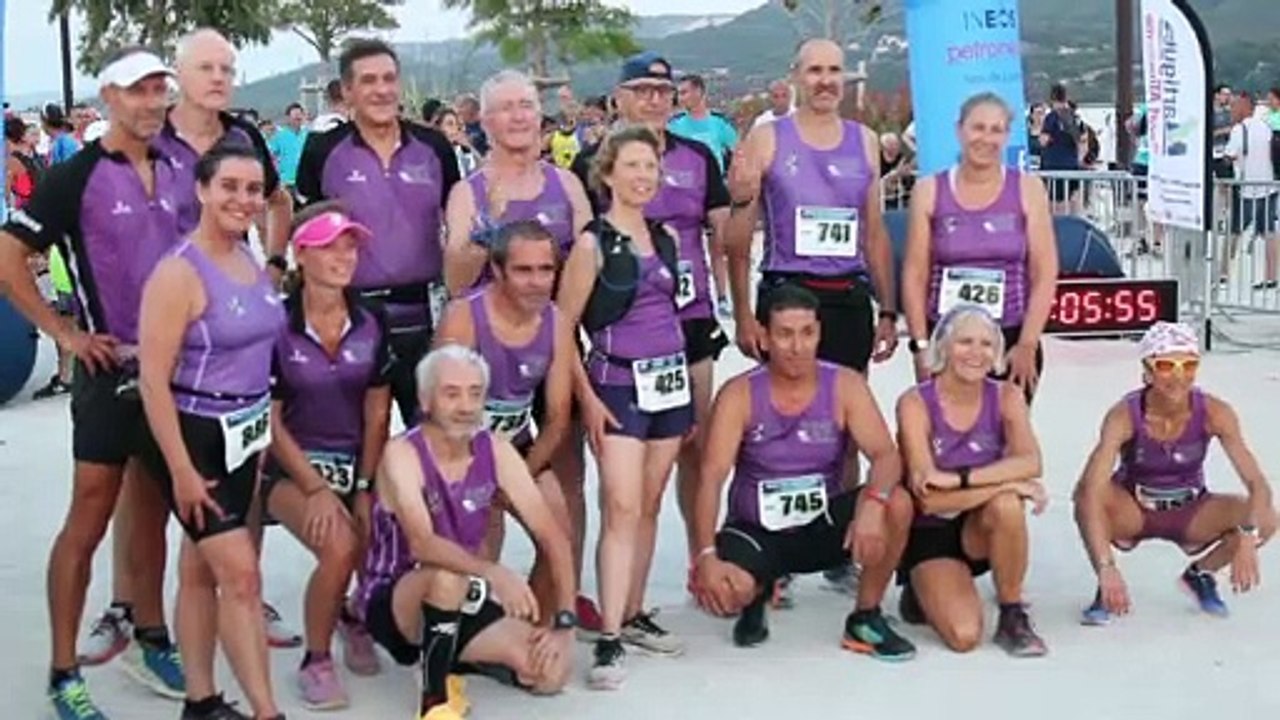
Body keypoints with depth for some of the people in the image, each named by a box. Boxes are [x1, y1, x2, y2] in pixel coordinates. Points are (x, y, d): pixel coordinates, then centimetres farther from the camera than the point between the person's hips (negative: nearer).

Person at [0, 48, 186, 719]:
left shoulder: (174, 173, 7)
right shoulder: (76, 176, -10)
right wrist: (64, 333, -12)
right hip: (111, 369, -5)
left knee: (153, 510, 15)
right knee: (89, 520, -3)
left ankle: (149, 640, 29)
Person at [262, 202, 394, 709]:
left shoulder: (371, 325, 1)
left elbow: (377, 415, 3)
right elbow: (269, 422, -8)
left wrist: (365, 489, -7)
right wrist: (315, 488, -15)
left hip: (358, 464, 4)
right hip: (292, 466, -4)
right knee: (339, 546, -31)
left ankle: (356, 617, 20)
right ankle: (316, 661, -5)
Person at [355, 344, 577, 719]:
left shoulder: (495, 451, -5)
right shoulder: (402, 454, -19)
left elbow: (551, 536, -8)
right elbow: (422, 544, -34)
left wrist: (564, 622, -18)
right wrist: (493, 573, -50)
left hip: (460, 603, 5)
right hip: (392, 603, -5)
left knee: (552, 669, -14)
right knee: (448, 574, -38)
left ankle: (453, 655, 12)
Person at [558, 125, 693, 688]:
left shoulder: (666, 237, 10)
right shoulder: (593, 243, -7)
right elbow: (562, 328, -7)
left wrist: (681, 380, 17)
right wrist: (588, 399, -13)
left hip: (670, 379, 6)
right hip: (619, 384, -6)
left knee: (649, 507, 10)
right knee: (622, 508, -14)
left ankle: (634, 616, 21)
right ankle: (609, 638, -14)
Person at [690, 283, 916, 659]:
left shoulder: (846, 386, -9)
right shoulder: (739, 394, -12)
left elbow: (887, 455, -18)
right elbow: (712, 477, -19)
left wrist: (873, 501, -42)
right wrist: (707, 555, -33)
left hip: (823, 523, 1)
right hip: (757, 530, -1)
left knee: (896, 504, -28)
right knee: (725, 590, -33)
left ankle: (865, 618, -5)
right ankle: (758, 594, 9)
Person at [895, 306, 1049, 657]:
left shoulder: (1006, 397, -4)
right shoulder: (915, 403, -15)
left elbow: (1030, 462, -24)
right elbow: (929, 498, -23)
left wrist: (958, 478, -33)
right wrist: (1006, 482, -27)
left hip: (981, 534, 3)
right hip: (930, 534, -2)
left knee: (1007, 505, -33)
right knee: (964, 635, -23)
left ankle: (1013, 617, -12)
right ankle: (924, 593, 13)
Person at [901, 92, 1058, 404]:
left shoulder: (1027, 190, 5)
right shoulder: (930, 191, 5)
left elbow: (1045, 275, 1)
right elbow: (915, 275, 3)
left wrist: (1027, 345, -7)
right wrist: (921, 346, -4)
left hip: (1011, 340, 0)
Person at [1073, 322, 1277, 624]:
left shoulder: (1214, 412, -22)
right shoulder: (1125, 415, -28)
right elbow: (1092, 491, -38)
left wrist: (1248, 537, -45)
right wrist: (1106, 567, -48)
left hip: (1191, 513, 2)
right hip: (1132, 512, -2)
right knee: (1085, 493, -35)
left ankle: (1200, 573, 5)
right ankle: (1106, 588, -10)